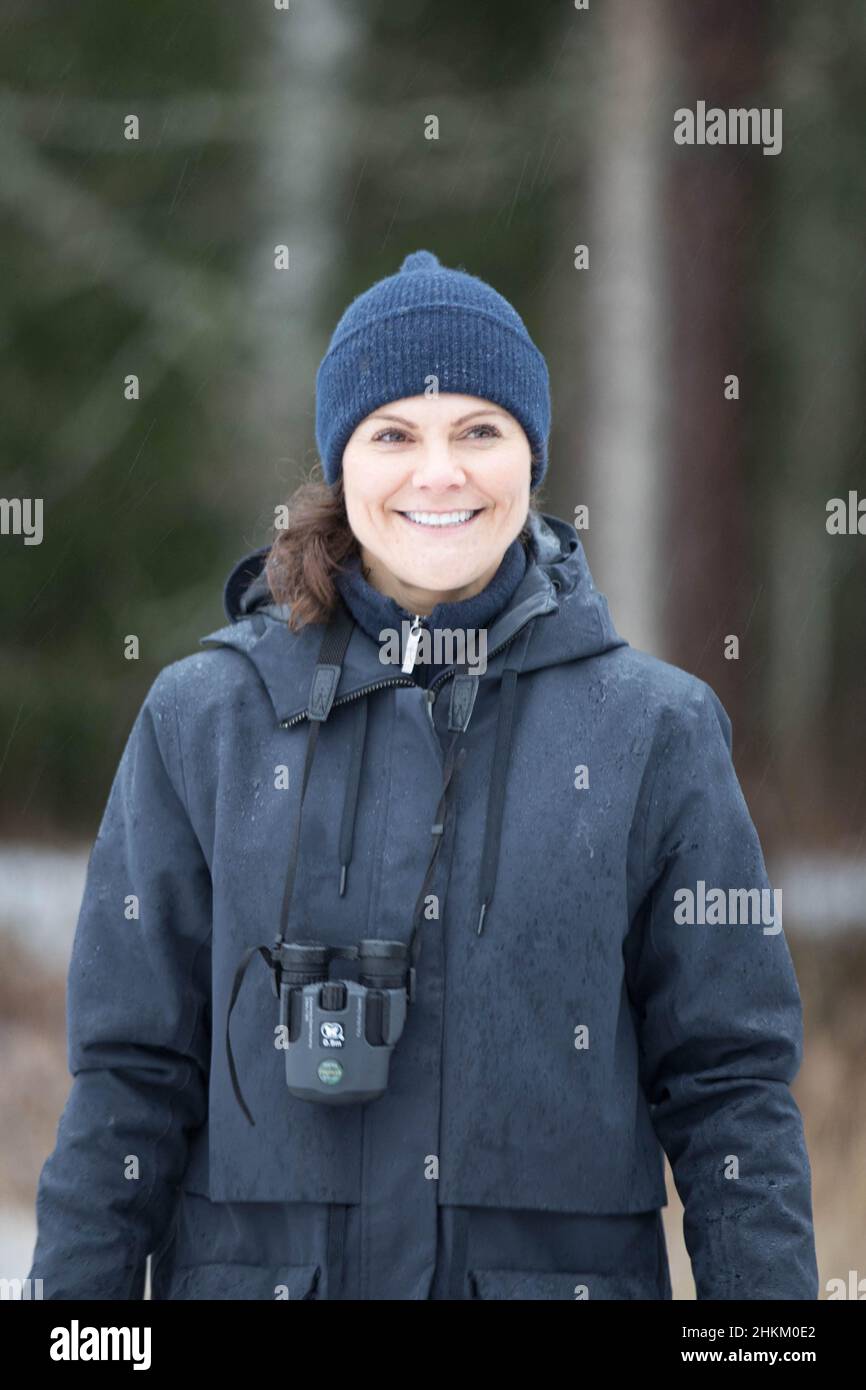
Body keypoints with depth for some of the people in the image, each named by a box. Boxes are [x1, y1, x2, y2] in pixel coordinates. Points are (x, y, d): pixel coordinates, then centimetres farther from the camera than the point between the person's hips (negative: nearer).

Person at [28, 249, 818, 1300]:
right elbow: (131, 1071, 3)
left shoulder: (654, 728, 2)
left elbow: (730, 1081, 2)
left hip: (565, 1268, 0)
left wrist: (769, 1291, -5)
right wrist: (78, 1286, -1)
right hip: (259, 1264, 0)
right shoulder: (204, 716, 2)